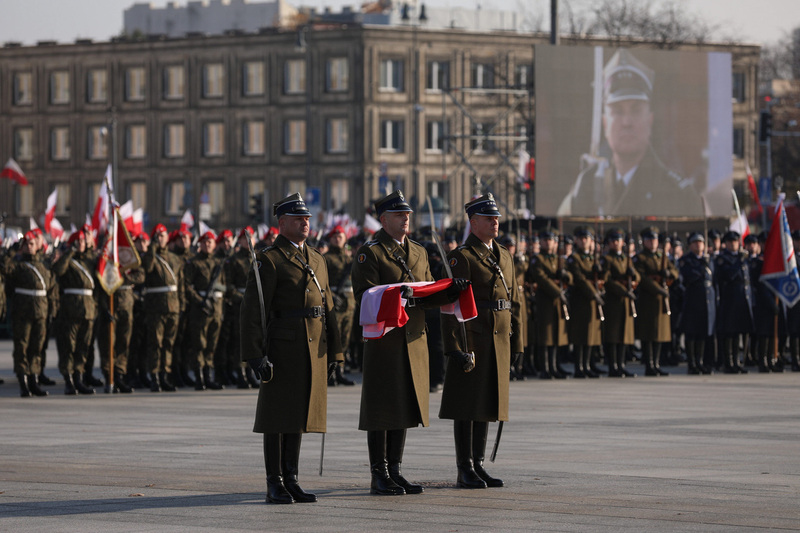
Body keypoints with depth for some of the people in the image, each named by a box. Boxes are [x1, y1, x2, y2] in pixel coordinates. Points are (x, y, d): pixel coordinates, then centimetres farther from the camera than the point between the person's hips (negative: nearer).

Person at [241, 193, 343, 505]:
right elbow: (252, 311, -11)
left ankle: (291, 481, 15)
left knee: (299, 413, 9)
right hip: (282, 347, -7)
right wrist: (255, 356, -17)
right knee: (277, 415, -2)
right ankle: (275, 486, 2)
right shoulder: (268, 260, -6)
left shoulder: (316, 260, 17)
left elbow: (327, 307, 19)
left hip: (314, 349, 7)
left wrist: (334, 351, 14)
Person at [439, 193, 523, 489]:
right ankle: (465, 471, 1)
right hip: (471, 340, -7)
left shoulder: (504, 257, 15)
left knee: (487, 402, 10)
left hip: (498, 342, 7)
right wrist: (455, 347, -20)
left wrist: (516, 342, 13)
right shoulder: (461, 257, -9)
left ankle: (478, 465, 17)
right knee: (467, 405, -3)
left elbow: (515, 301, 18)